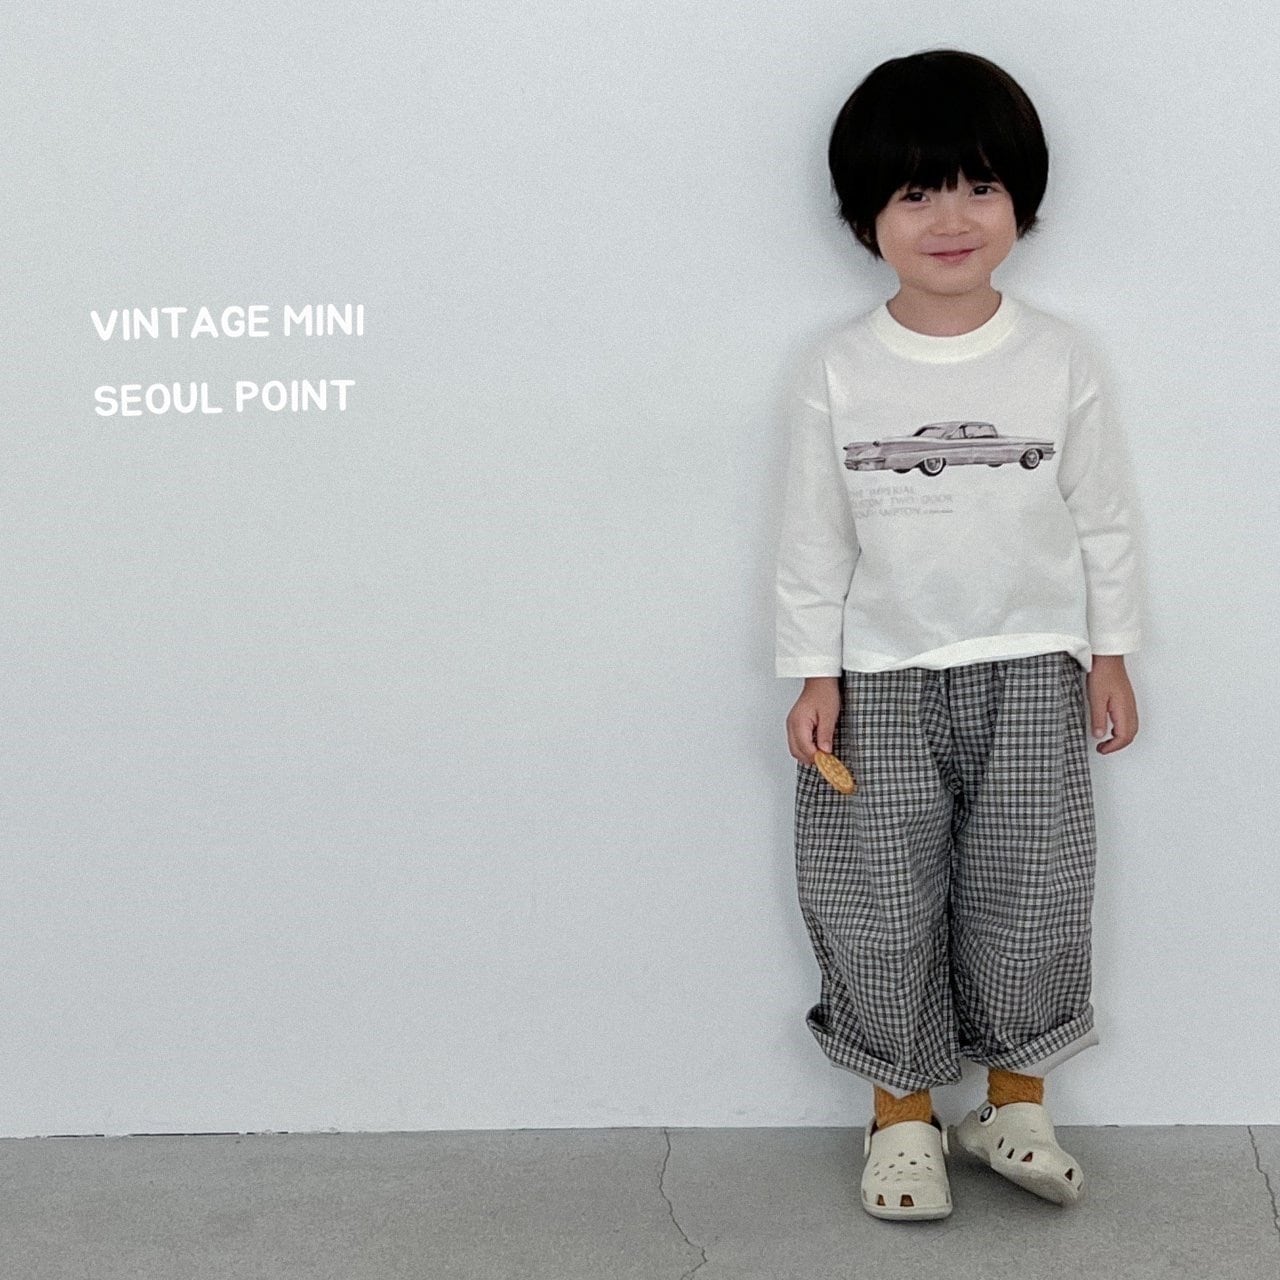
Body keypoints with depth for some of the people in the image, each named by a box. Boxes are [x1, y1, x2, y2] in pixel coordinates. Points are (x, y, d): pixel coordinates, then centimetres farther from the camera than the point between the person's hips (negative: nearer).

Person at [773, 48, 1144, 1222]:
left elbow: (1103, 519, 4)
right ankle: (903, 1110, 22)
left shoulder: (1060, 362, -4)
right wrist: (813, 673, -2)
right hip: (882, 682, 0)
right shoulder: (838, 374, -5)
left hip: (1029, 674, 1)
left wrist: (1110, 654, 5)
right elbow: (814, 537, 0)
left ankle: (1016, 1101, 25)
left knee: (1027, 896, 6)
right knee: (881, 905, 4)